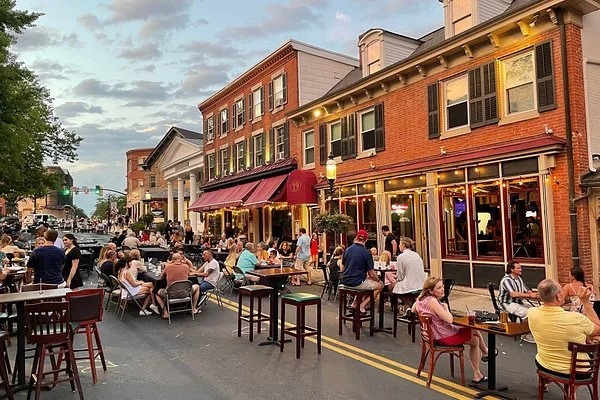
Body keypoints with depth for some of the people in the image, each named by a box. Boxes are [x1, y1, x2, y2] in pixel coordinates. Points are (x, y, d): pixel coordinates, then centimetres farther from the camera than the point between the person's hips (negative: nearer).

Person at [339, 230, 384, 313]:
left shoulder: (347, 250, 4)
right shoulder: (366, 253, -13)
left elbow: (342, 269, 12)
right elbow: (371, 274, -10)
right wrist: (378, 280, 12)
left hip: (345, 281, 7)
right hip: (357, 282, -7)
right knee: (380, 286, 11)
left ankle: (355, 303, 19)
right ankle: (363, 305, 1)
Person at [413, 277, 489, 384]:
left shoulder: (421, 299, 0)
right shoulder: (432, 301, -27)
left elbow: (413, 310, 18)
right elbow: (449, 319, -28)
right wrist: (446, 308, -10)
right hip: (444, 337, -9)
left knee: (475, 339, 21)